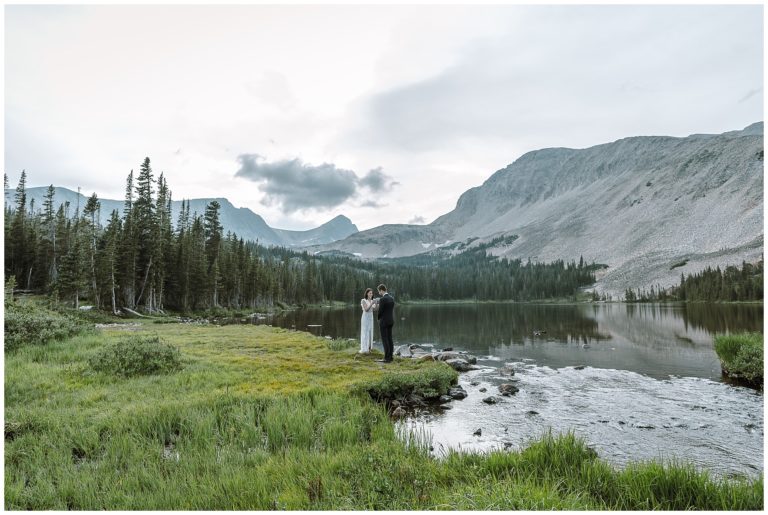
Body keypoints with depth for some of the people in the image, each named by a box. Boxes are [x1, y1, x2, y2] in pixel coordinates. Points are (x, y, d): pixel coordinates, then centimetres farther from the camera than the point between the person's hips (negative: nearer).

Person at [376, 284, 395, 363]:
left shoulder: (382, 299, -19)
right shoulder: (392, 298, 8)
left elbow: (380, 311, -15)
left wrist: (378, 318, 6)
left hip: (384, 321, -8)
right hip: (390, 321, 8)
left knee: (384, 340, -3)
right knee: (389, 338, 12)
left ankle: (387, 358, -3)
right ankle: (390, 356, 14)